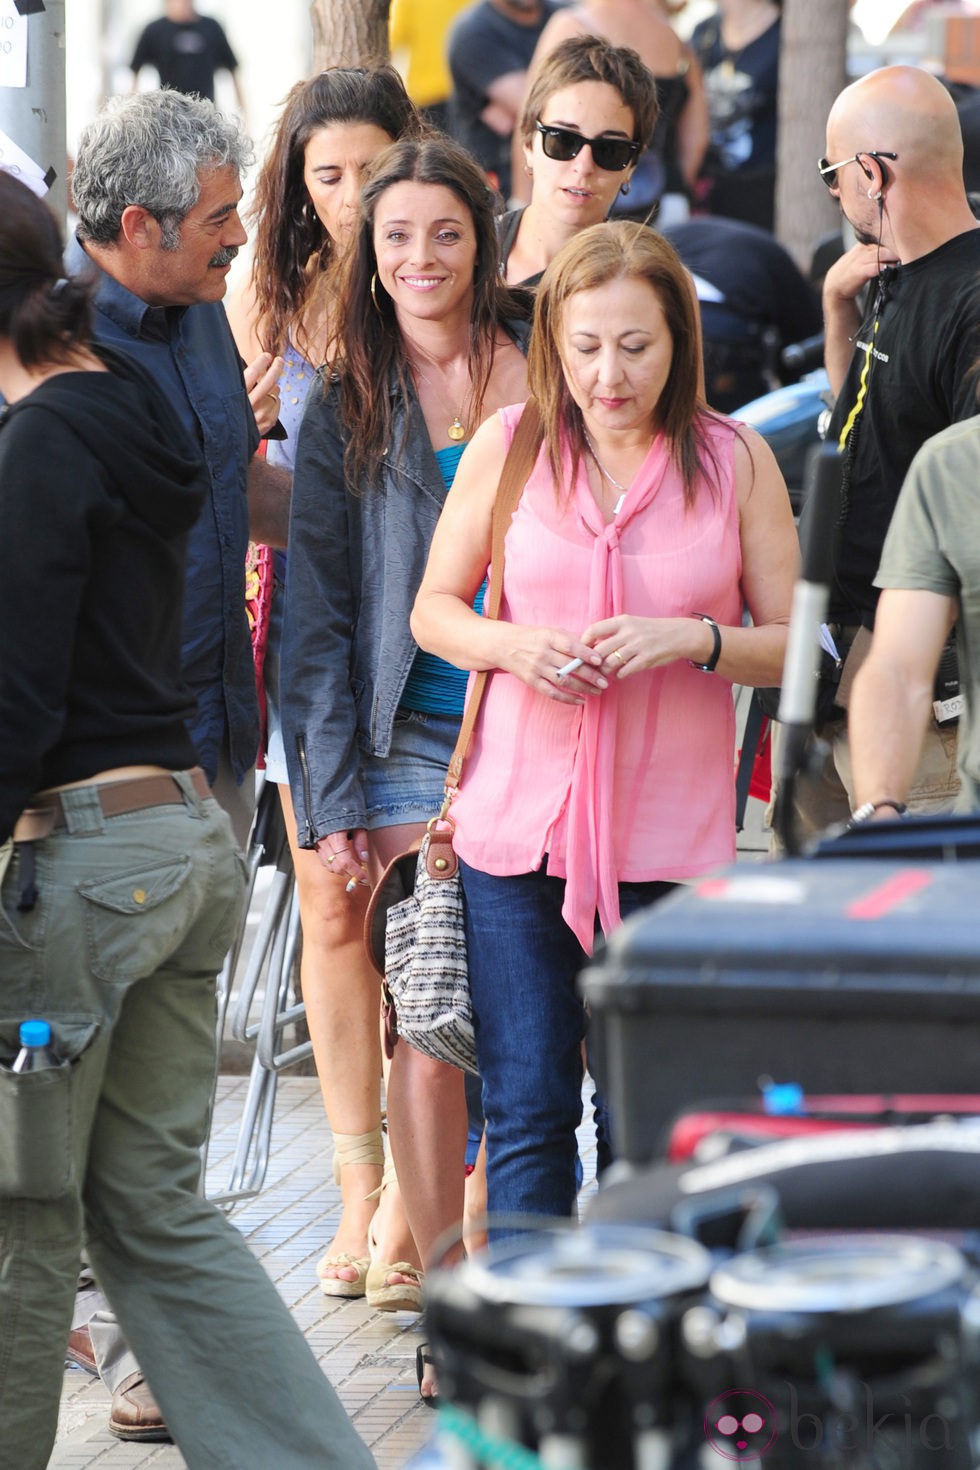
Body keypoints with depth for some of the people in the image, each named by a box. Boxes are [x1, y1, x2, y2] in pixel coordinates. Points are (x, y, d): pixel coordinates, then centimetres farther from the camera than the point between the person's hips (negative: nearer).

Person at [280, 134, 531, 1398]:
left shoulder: (543, 368, 6)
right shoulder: (346, 414, 6)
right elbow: (317, 620, 5)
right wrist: (330, 804, -2)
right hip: (415, 738, 0)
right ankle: (439, 1288, 6)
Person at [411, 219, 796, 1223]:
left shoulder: (734, 460, 1)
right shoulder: (508, 446, 3)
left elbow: (793, 646, 5)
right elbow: (433, 608, 12)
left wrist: (693, 640, -15)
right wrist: (515, 646, -9)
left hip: (672, 835, -1)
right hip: (519, 827, 1)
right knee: (527, 1113, -1)